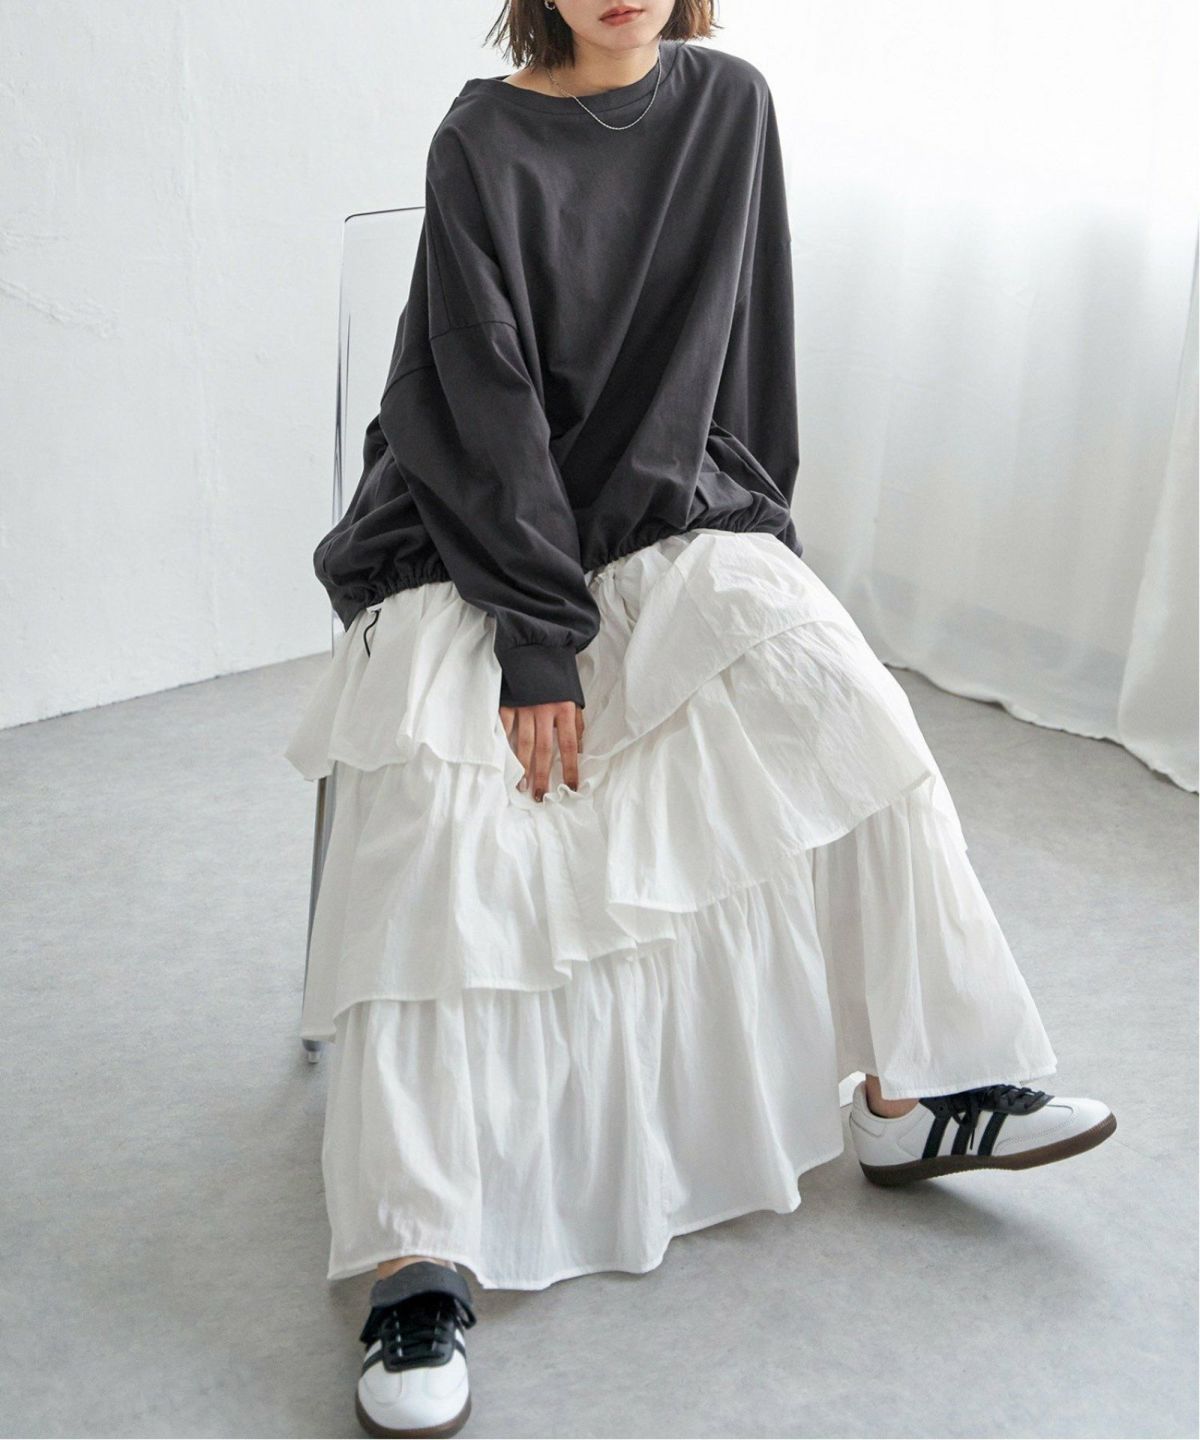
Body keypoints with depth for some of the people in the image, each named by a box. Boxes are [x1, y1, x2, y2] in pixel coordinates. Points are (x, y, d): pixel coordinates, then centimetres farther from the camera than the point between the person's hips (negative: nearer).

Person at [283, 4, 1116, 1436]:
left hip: (667, 512, 3)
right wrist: (541, 633, -21)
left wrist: (745, 533, 2)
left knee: (835, 687, -23)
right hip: (481, 530, -3)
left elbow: (732, 343, 7)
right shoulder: (482, 139, -8)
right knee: (423, 826, -22)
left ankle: (914, 1091, -15)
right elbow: (489, 397, -15)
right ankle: (421, 1262, -22)